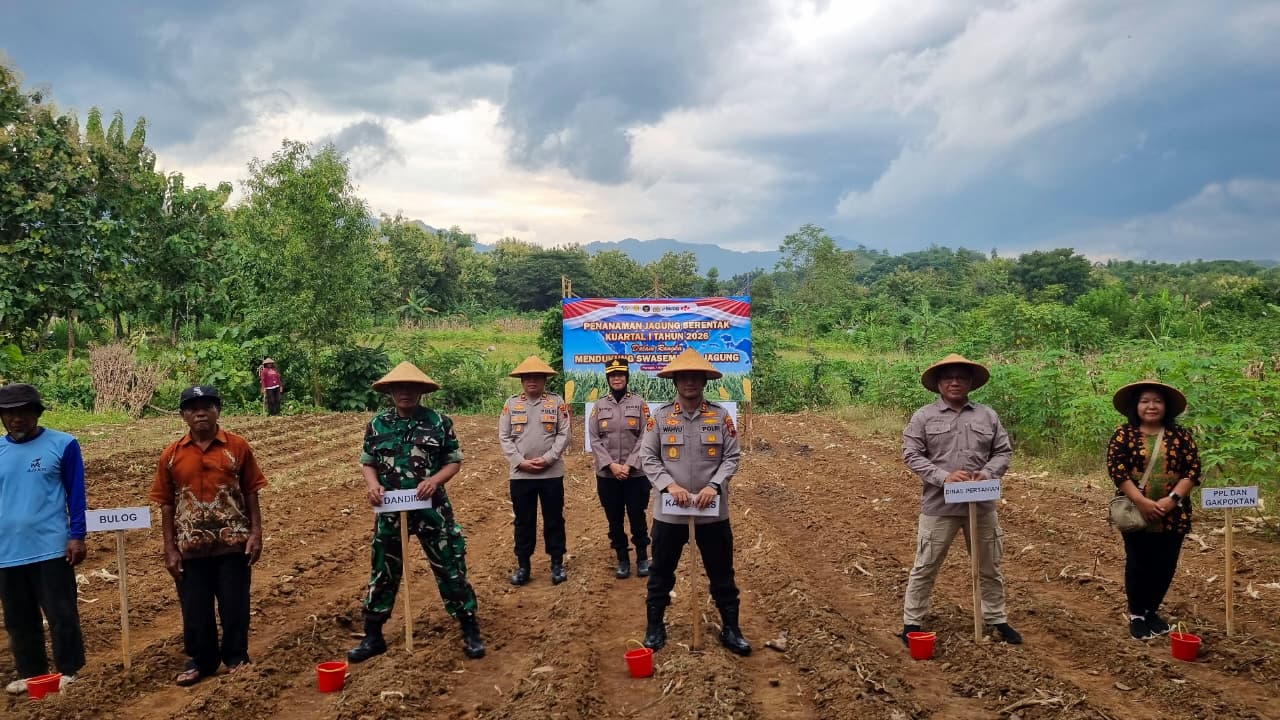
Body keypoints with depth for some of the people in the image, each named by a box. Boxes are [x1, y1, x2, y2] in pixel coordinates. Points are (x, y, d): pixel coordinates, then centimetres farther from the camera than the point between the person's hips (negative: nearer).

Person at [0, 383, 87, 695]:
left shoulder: (63, 444, -6)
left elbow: (76, 494, -3)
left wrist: (77, 536, -6)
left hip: (51, 547, -4)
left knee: (61, 614, 3)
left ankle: (70, 671, 16)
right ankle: (31, 673, 28)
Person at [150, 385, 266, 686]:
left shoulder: (238, 447, -3)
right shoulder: (172, 455, 1)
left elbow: (250, 492, 0)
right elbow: (166, 504, 3)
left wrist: (256, 532, -6)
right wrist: (170, 549, 0)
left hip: (233, 543, -1)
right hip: (191, 547, 2)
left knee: (235, 605, 8)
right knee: (195, 609, 12)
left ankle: (236, 657, 26)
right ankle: (201, 660, 29)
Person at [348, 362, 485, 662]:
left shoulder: (439, 422, -4)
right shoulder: (377, 425, 3)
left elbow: (454, 461, 0)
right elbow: (367, 462, 10)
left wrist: (435, 480, -19)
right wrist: (372, 484, -11)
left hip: (432, 509, -2)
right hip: (390, 511, 2)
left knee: (450, 569, 3)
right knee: (383, 573, 12)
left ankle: (471, 632, 15)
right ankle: (373, 637, 26)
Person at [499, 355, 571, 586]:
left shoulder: (557, 402, 1)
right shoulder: (511, 403, 4)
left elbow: (564, 435, -4)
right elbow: (504, 438, 1)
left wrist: (547, 459, -14)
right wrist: (521, 462, -10)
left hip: (552, 473, -1)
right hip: (520, 474, 1)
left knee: (554, 520, 7)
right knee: (523, 521, 9)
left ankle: (557, 564, 19)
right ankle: (523, 565, 20)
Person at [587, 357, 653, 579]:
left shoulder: (639, 403, 1)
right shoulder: (599, 405, 5)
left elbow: (645, 438, -5)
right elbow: (594, 440, -1)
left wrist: (629, 465, -14)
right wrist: (611, 465, -12)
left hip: (636, 473, -2)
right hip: (607, 474, 2)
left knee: (637, 517, 4)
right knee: (614, 520, 9)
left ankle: (642, 558, 20)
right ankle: (623, 560, 21)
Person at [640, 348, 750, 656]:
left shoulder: (721, 416, -1)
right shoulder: (660, 416, -2)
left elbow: (732, 457, -1)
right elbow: (648, 457, -3)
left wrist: (714, 485, -16)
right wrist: (670, 485, -16)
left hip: (713, 511, 0)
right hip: (669, 512, 0)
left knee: (722, 573, 10)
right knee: (661, 572, 12)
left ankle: (731, 629, 25)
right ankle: (655, 627, 28)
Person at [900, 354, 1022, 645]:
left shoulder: (988, 415, 7)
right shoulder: (923, 417, -2)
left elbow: (1003, 451, 8)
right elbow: (911, 454, -6)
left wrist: (988, 473, -12)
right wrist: (944, 476, -19)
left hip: (982, 504, 3)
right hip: (939, 505, -3)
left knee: (989, 567, 16)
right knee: (925, 567, 5)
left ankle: (997, 619, 33)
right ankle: (911, 621, 17)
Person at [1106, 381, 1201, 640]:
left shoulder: (1181, 435, 3)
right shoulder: (1124, 434, -3)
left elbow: (1193, 470, -2)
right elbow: (1116, 469, -10)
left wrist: (1172, 499, -15)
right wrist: (1142, 502, -18)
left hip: (1173, 514, 2)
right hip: (1135, 512, -2)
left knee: (1165, 566, 9)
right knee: (1138, 565, 4)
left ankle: (1152, 611, 28)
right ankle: (1136, 615, 19)